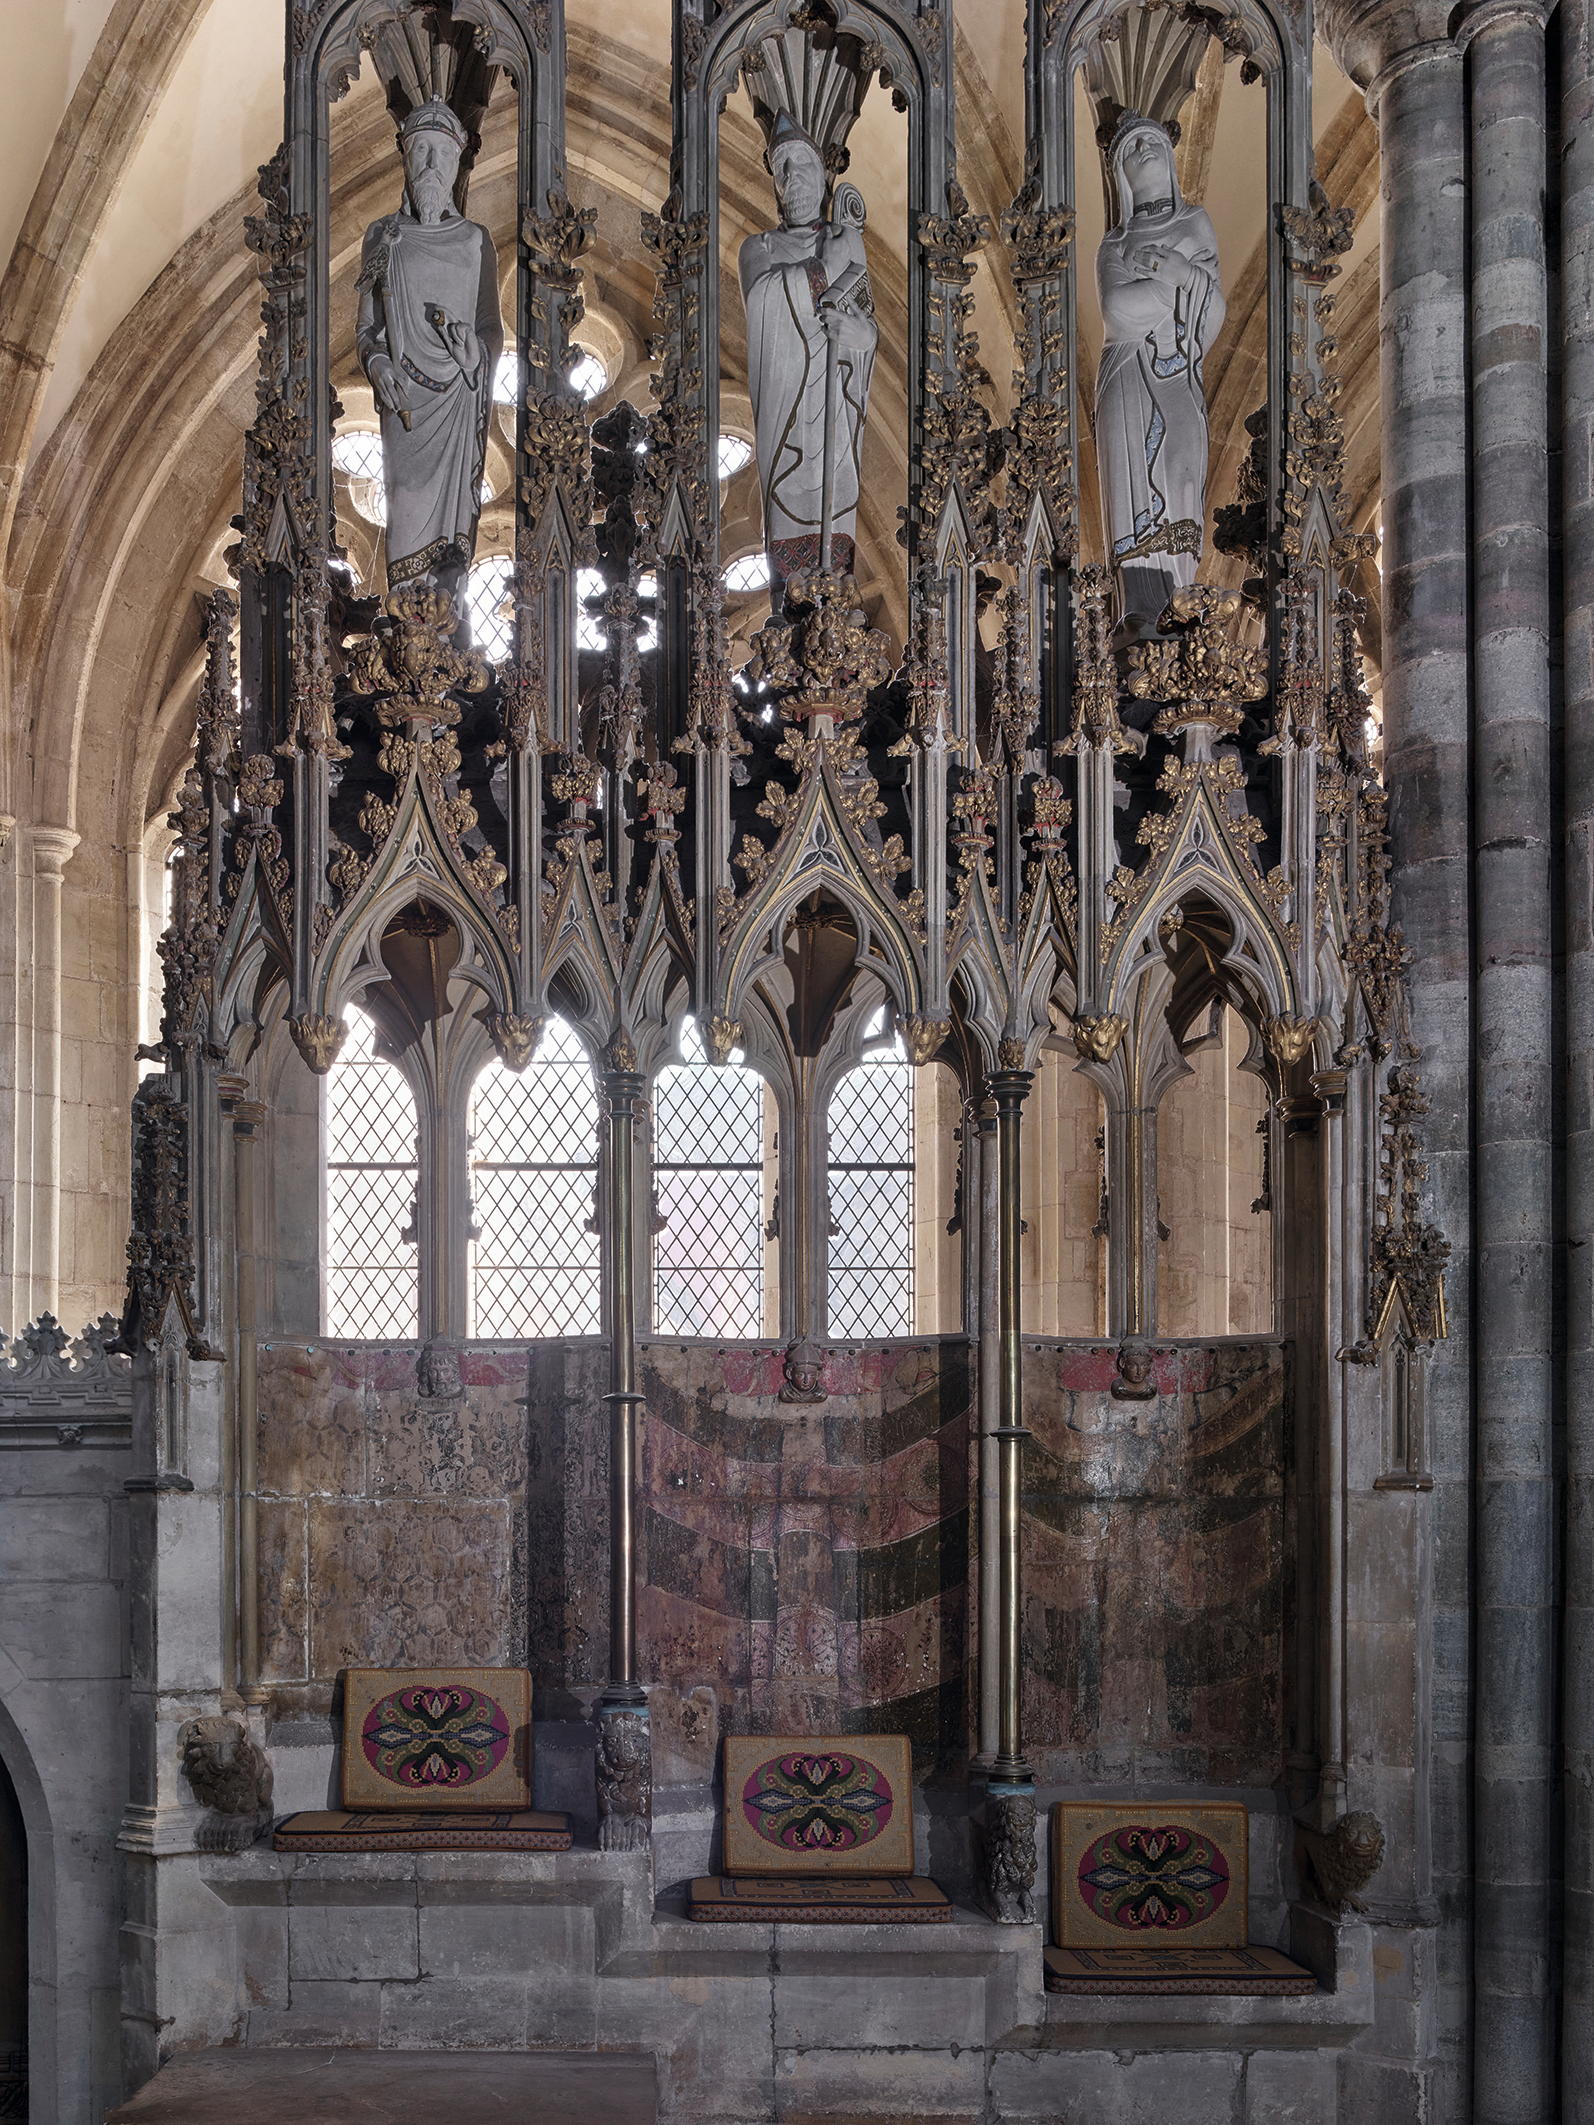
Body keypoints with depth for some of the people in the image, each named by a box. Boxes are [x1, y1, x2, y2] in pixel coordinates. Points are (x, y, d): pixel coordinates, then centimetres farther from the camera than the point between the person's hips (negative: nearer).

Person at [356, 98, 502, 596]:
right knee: (408, 516, -10)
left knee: (454, 519, -6)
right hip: (403, 403, 0)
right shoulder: (382, 237, 11)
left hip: (461, 403, 1)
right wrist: (377, 363, -9)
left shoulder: (474, 241, 10)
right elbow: (366, 327, 12)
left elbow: (494, 327, 13)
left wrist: (478, 352, -10)